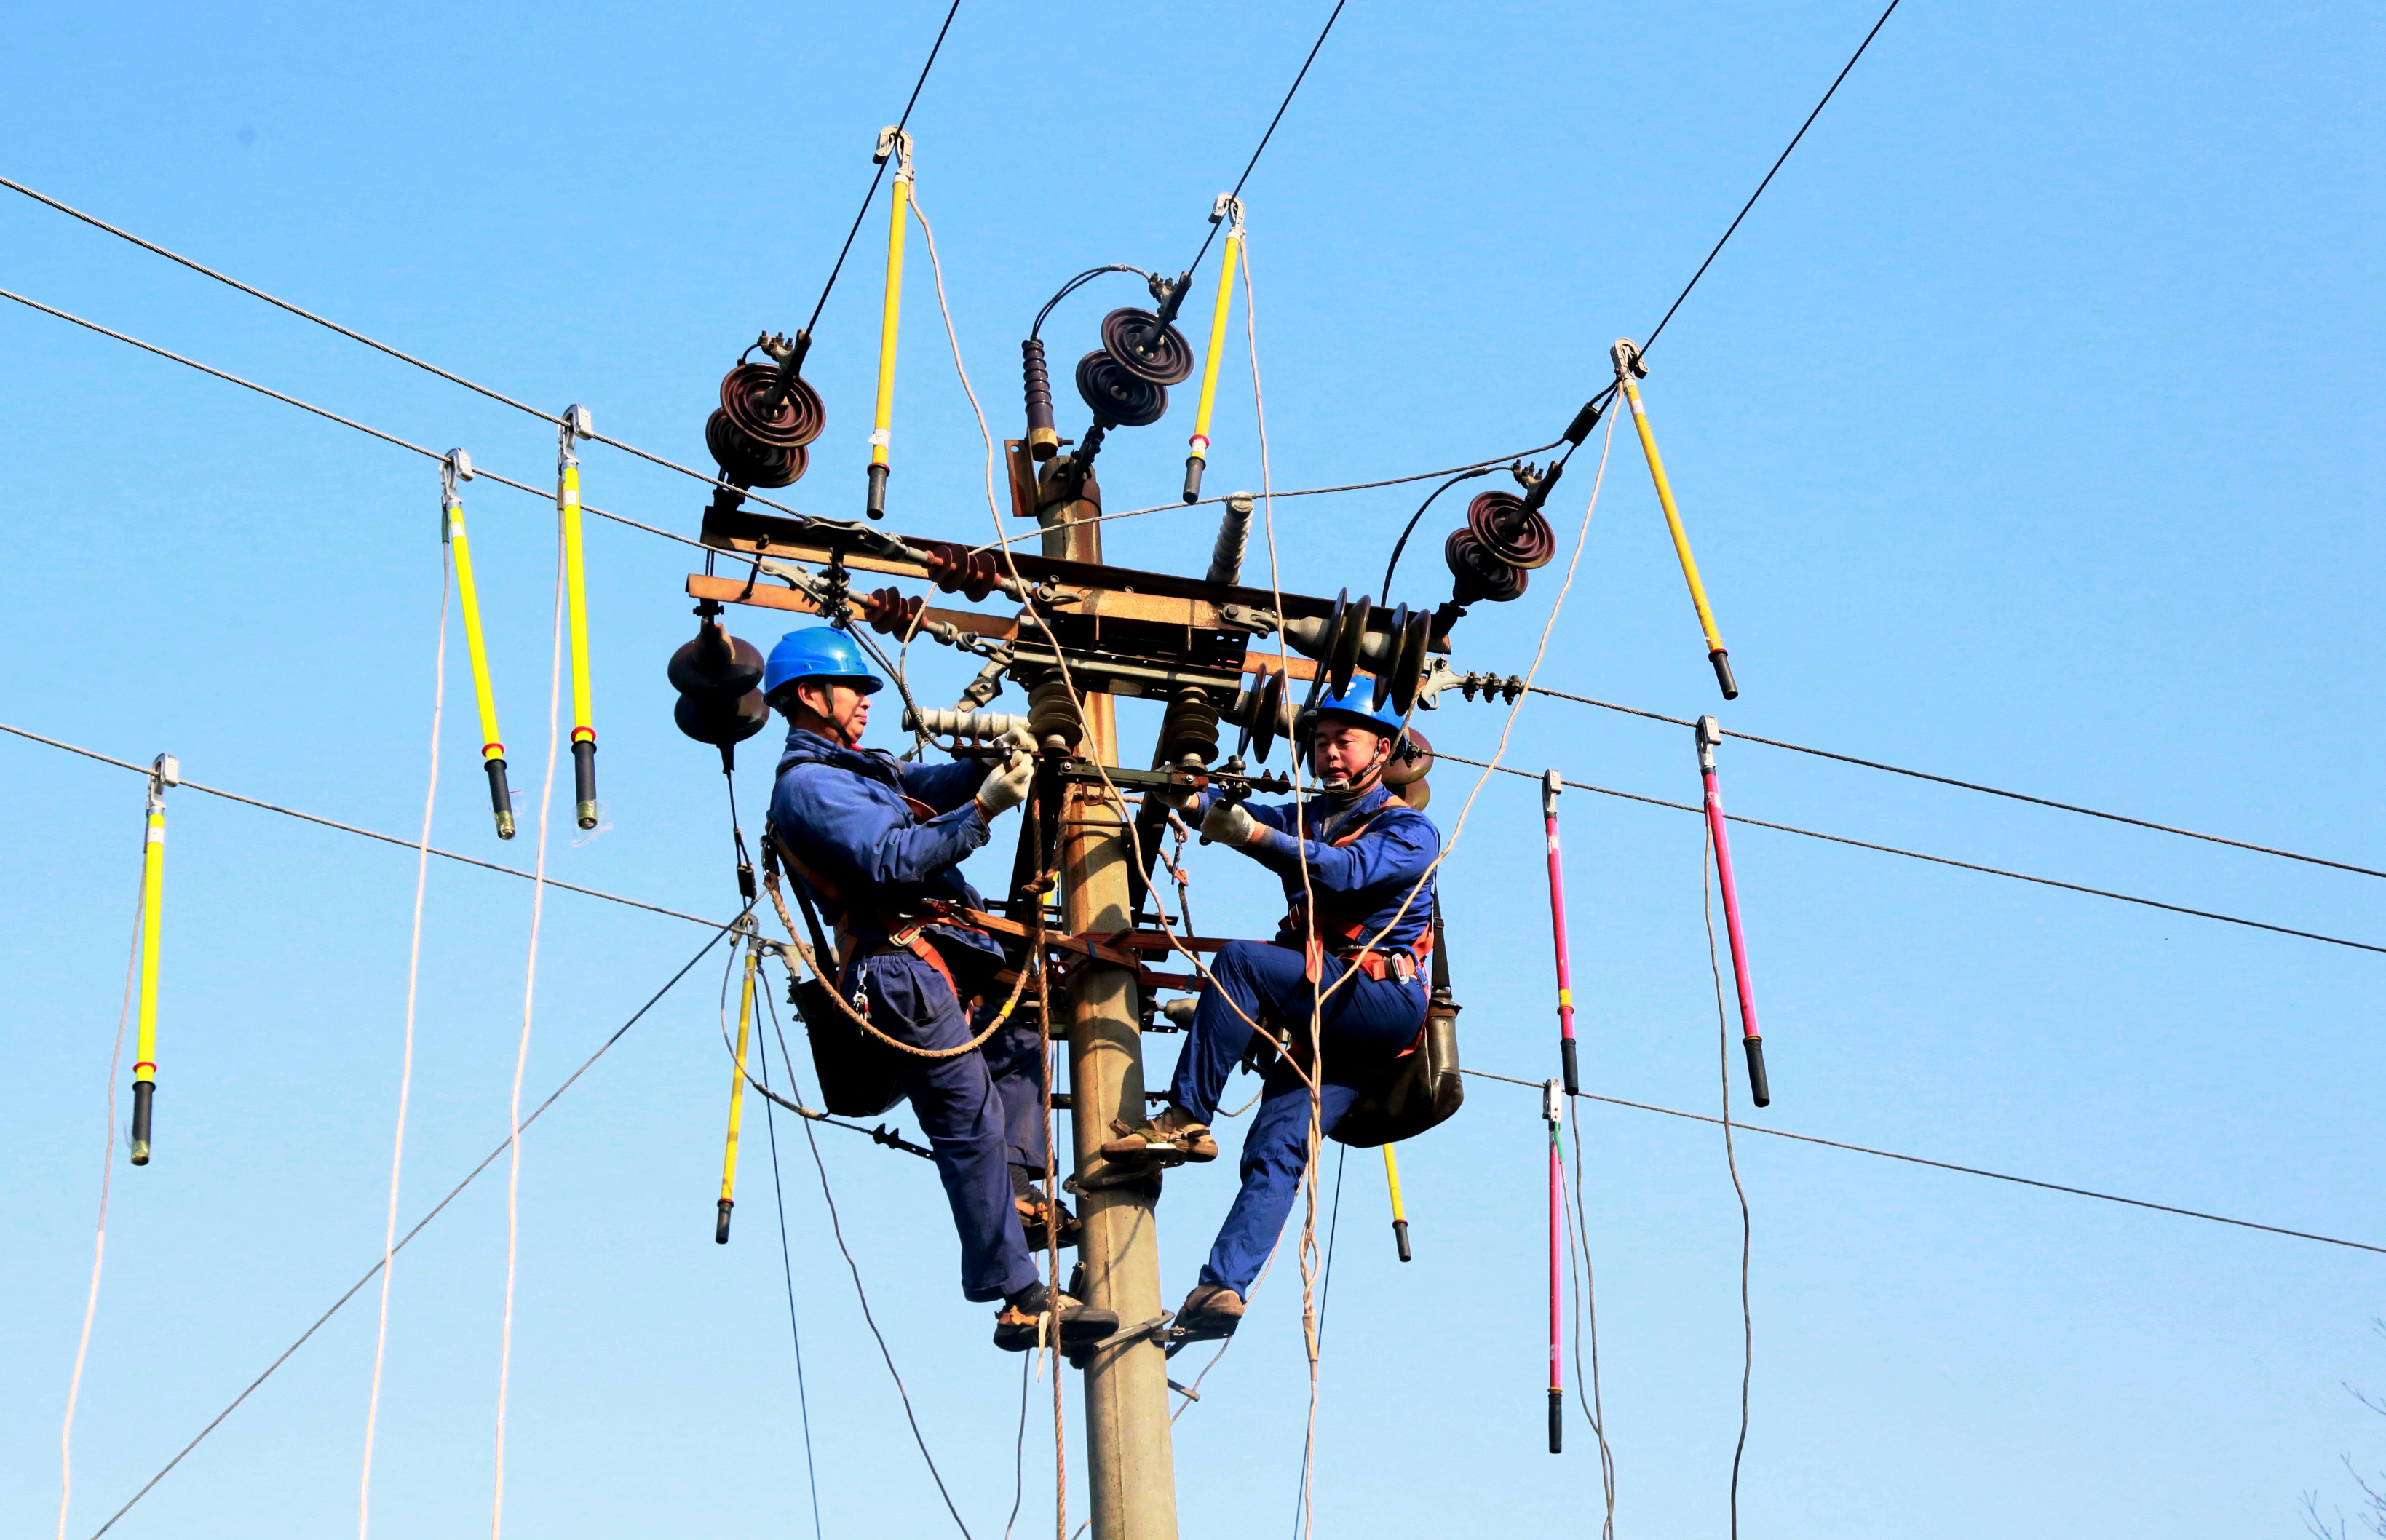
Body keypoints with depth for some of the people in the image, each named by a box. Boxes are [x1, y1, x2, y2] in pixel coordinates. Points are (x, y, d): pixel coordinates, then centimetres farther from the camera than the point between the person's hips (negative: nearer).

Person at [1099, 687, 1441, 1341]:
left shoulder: (1410, 832, 4)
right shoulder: (1309, 818, 26)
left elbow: (1343, 871, -16)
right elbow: (1230, 814, 9)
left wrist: (1253, 834, -28)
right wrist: (1191, 798, -14)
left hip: (1382, 1002, -6)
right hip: (1319, 1015, 6)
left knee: (1240, 960, -25)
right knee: (1276, 1147, -14)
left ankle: (1186, 1120, -25)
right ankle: (1220, 1287, -28)